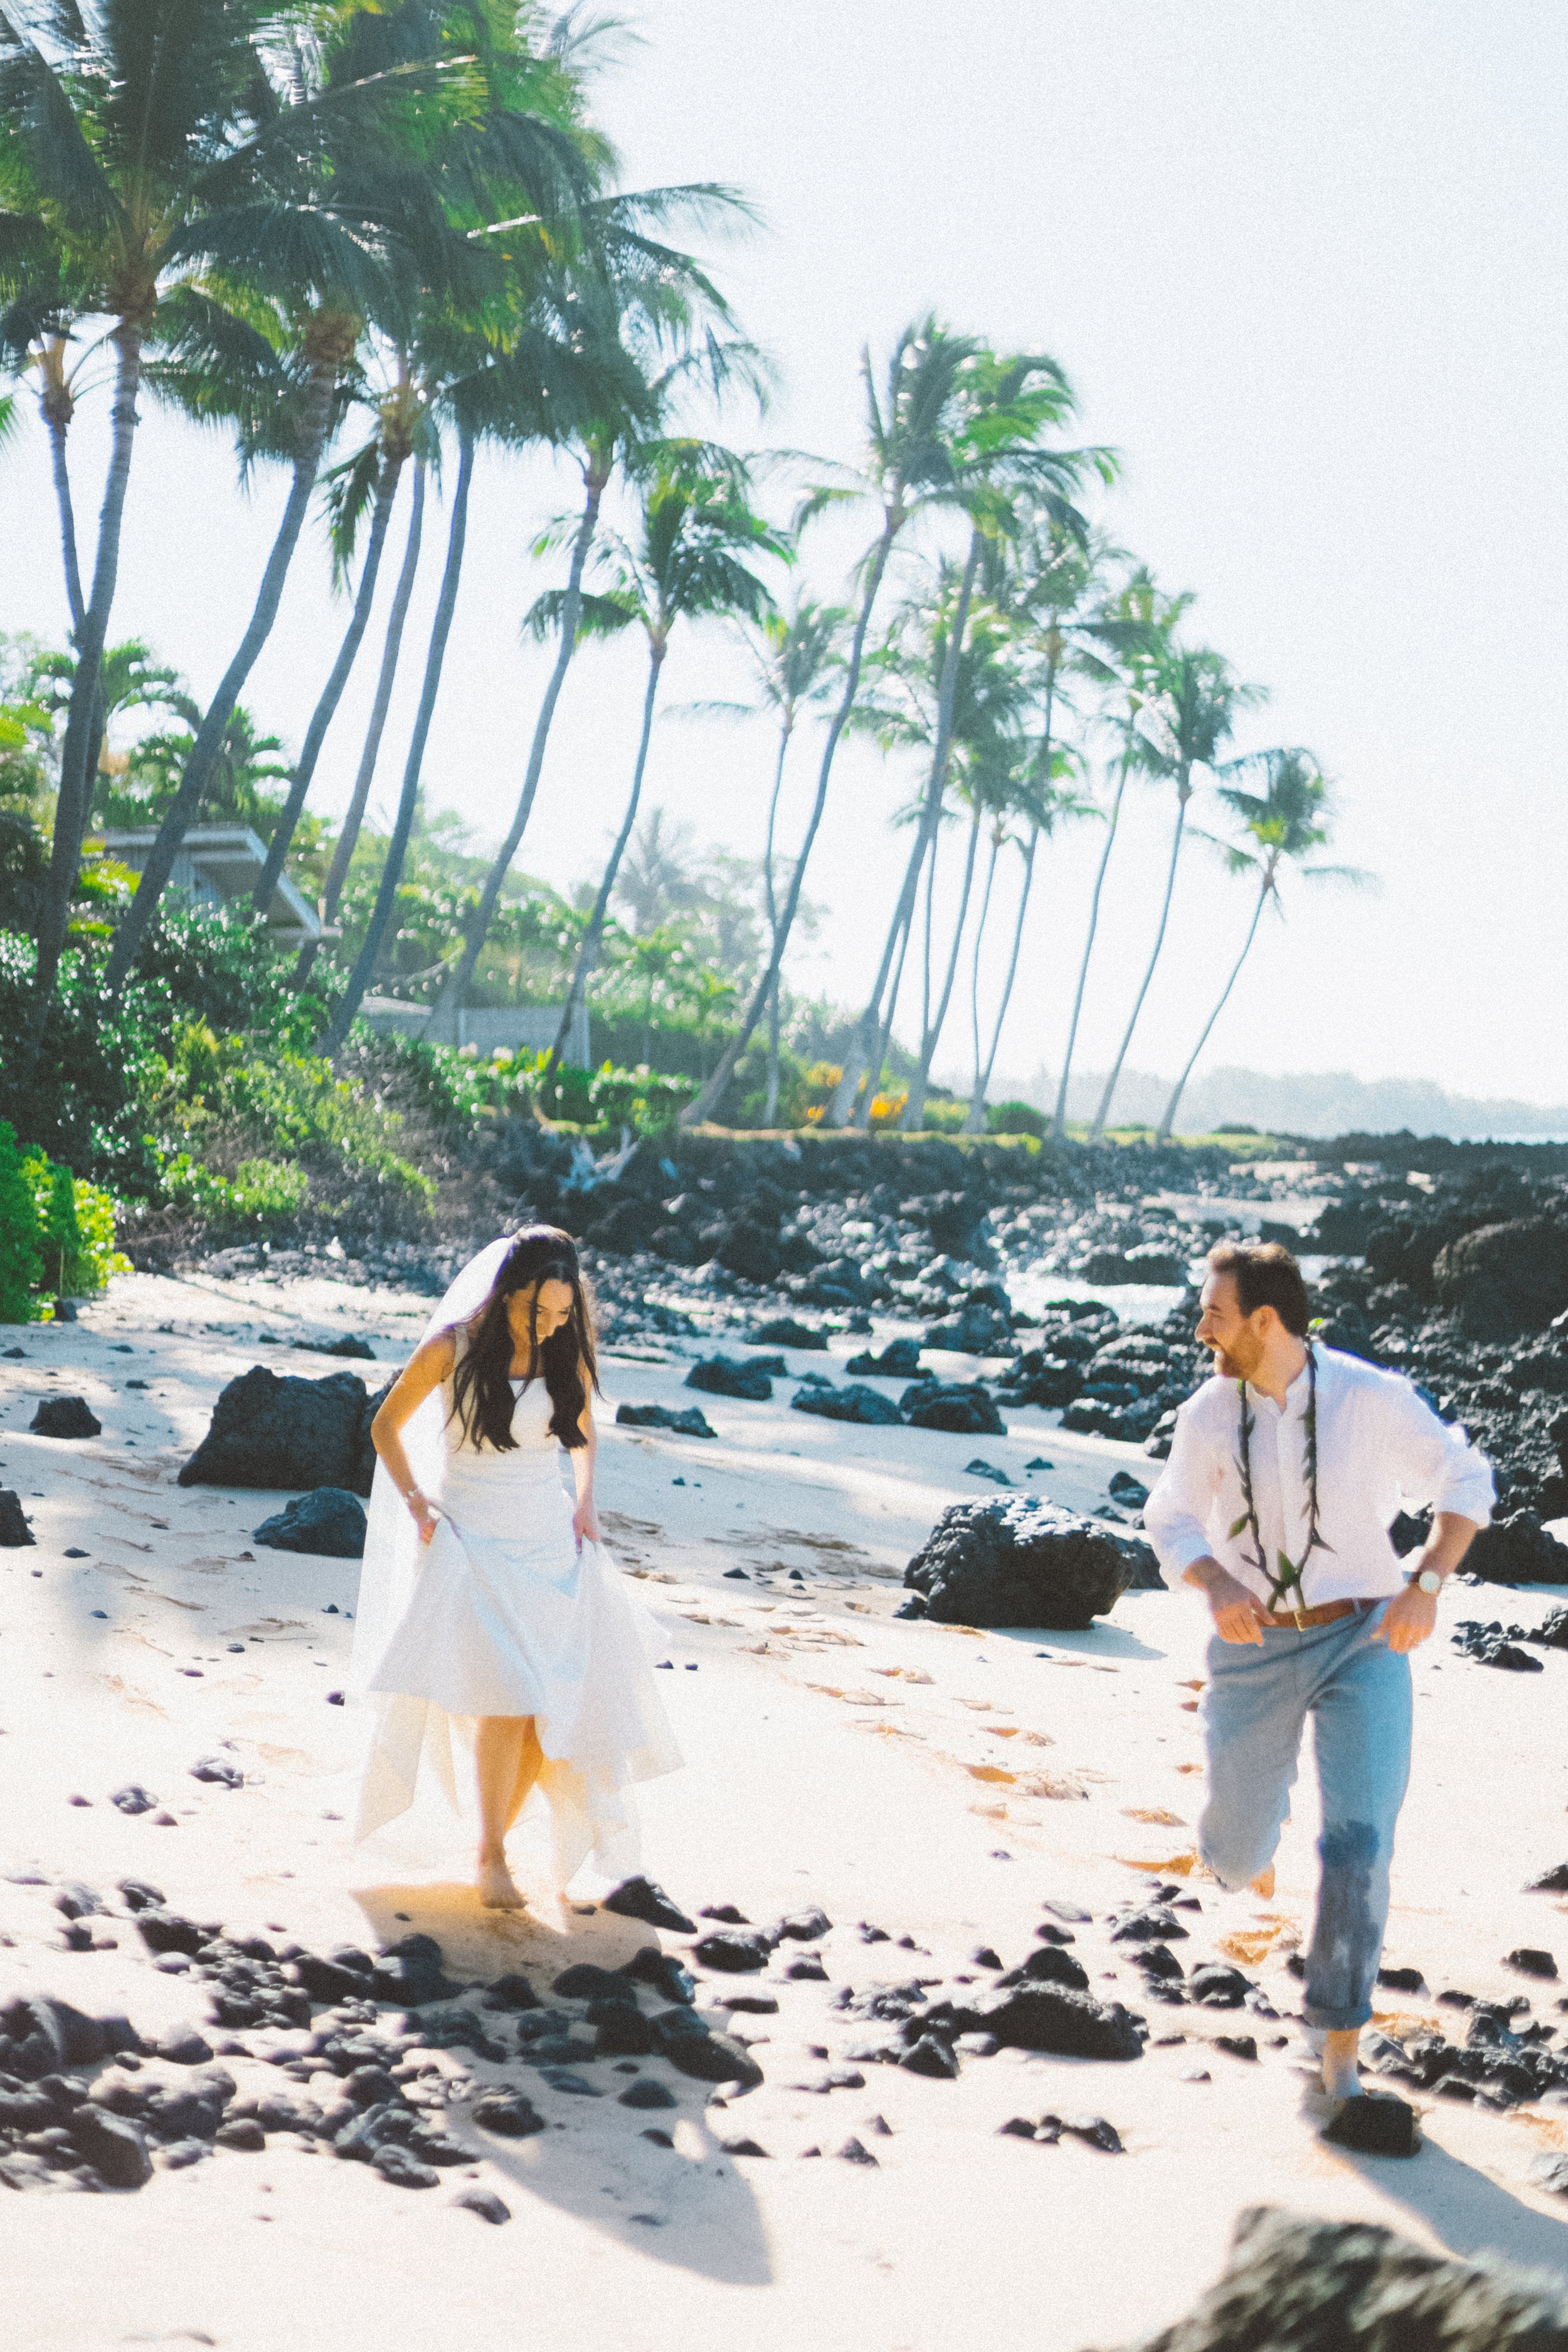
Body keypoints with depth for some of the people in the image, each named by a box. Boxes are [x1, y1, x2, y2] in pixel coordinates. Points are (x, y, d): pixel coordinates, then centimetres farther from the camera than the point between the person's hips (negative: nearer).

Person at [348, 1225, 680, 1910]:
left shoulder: (566, 1354, 1)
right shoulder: (453, 1347, -9)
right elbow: (386, 1426, 4)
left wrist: (584, 1501, 6)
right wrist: (414, 1501, -6)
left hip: (548, 1539, 4)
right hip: (471, 1539, -4)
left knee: (556, 1702, -3)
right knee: (506, 1696, -19)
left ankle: (498, 1833, 15)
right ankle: (491, 1856, -7)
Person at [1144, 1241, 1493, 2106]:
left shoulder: (1373, 1398, -14)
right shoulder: (1208, 1415, -7)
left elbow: (1466, 1481, -2)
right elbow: (1173, 1523, 4)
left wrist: (1425, 1584, -17)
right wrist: (1216, 1586, -18)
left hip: (1365, 1640, -2)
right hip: (1256, 1646, 2)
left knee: (1358, 1842, -16)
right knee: (1237, 1850, 11)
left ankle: (1339, 2042, -2)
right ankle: (1247, 1842, 52)